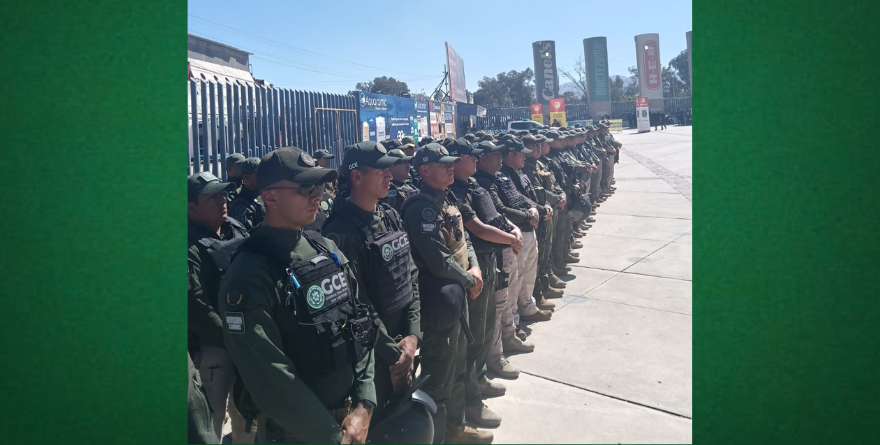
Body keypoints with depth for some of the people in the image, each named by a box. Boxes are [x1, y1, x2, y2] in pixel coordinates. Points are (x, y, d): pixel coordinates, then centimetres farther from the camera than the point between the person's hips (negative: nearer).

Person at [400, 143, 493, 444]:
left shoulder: (445, 202, 10)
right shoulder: (421, 208, -20)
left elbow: (463, 239, 15)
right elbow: (439, 262, -24)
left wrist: (474, 267, -3)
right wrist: (469, 280, -10)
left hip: (457, 294, 10)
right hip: (439, 299, -10)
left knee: (457, 366, 23)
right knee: (439, 375, 3)